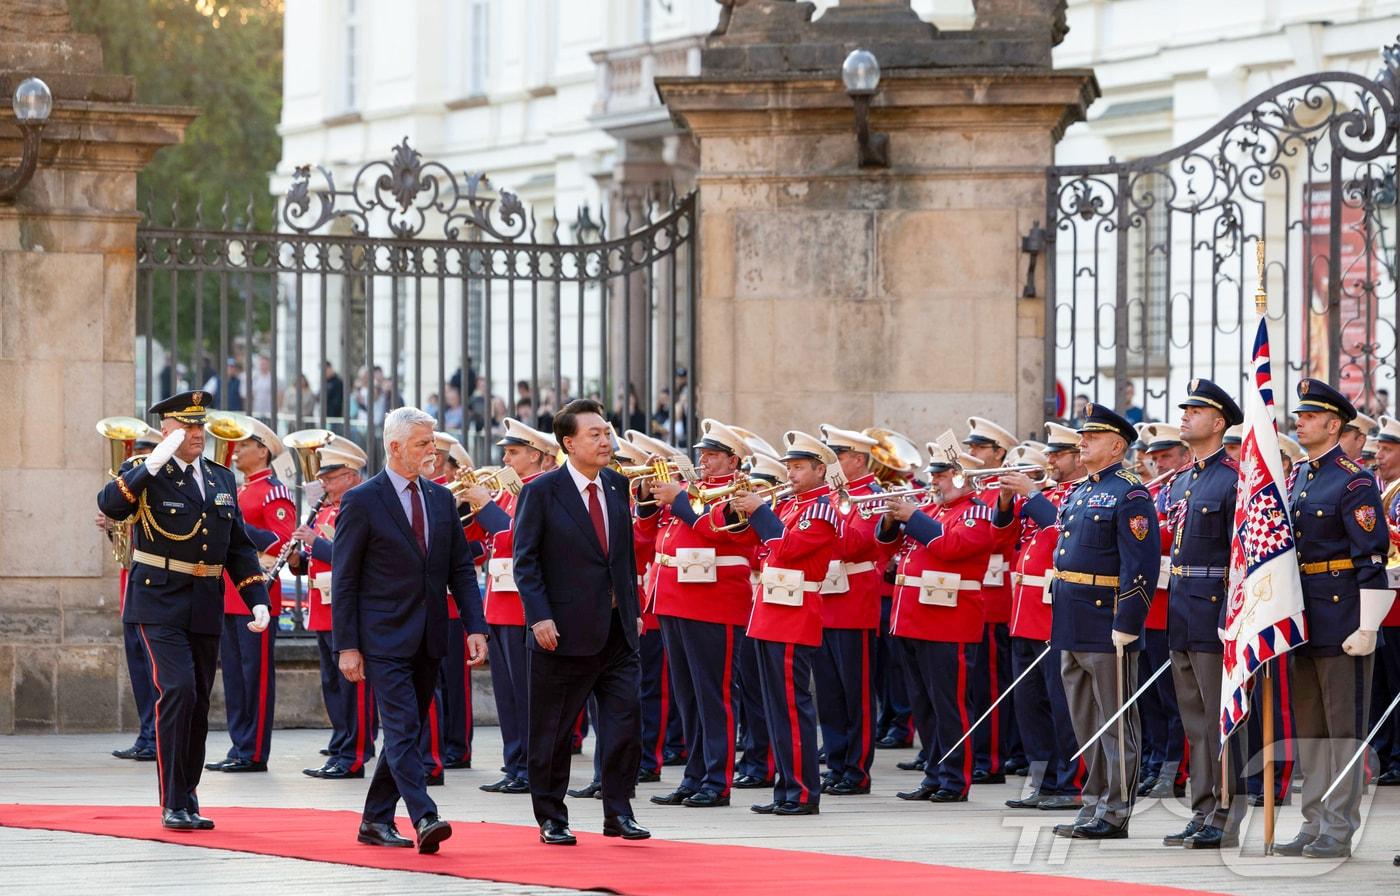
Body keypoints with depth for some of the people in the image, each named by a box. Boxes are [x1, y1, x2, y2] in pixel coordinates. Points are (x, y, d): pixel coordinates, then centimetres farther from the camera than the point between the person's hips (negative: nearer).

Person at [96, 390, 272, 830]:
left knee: (198, 703, 10)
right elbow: (110, 505, -25)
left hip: (206, 608, 6)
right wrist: (151, 465, -32)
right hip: (161, 604, -6)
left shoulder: (221, 479, 12)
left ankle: (188, 801, 22)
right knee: (177, 691, -17)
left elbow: (239, 545, 15)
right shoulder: (146, 474, -5)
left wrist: (258, 600, 6)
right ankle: (173, 805, -13)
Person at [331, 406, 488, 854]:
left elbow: (462, 569, 12)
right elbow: (343, 579, -6)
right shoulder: (362, 501, -6)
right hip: (385, 639, -6)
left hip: (428, 640, 6)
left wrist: (476, 628, -1)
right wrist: (346, 646, -10)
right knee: (403, 730, -13)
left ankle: (376, 820, 18)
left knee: (406, 731, 9)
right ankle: (425, 820, -23)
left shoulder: (441, 499, 10)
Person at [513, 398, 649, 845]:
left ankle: (618, 812, 5)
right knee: (553, 729, 4)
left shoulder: (617, 485, 9)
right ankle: (551, 819, 14)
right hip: (565, 632, -4)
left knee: (626, 717, -5)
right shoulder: (542, 493, -7)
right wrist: (540, 617, -16)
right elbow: (525, 560, -7)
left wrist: (634, 608, 13)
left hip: (617, 629, 4)